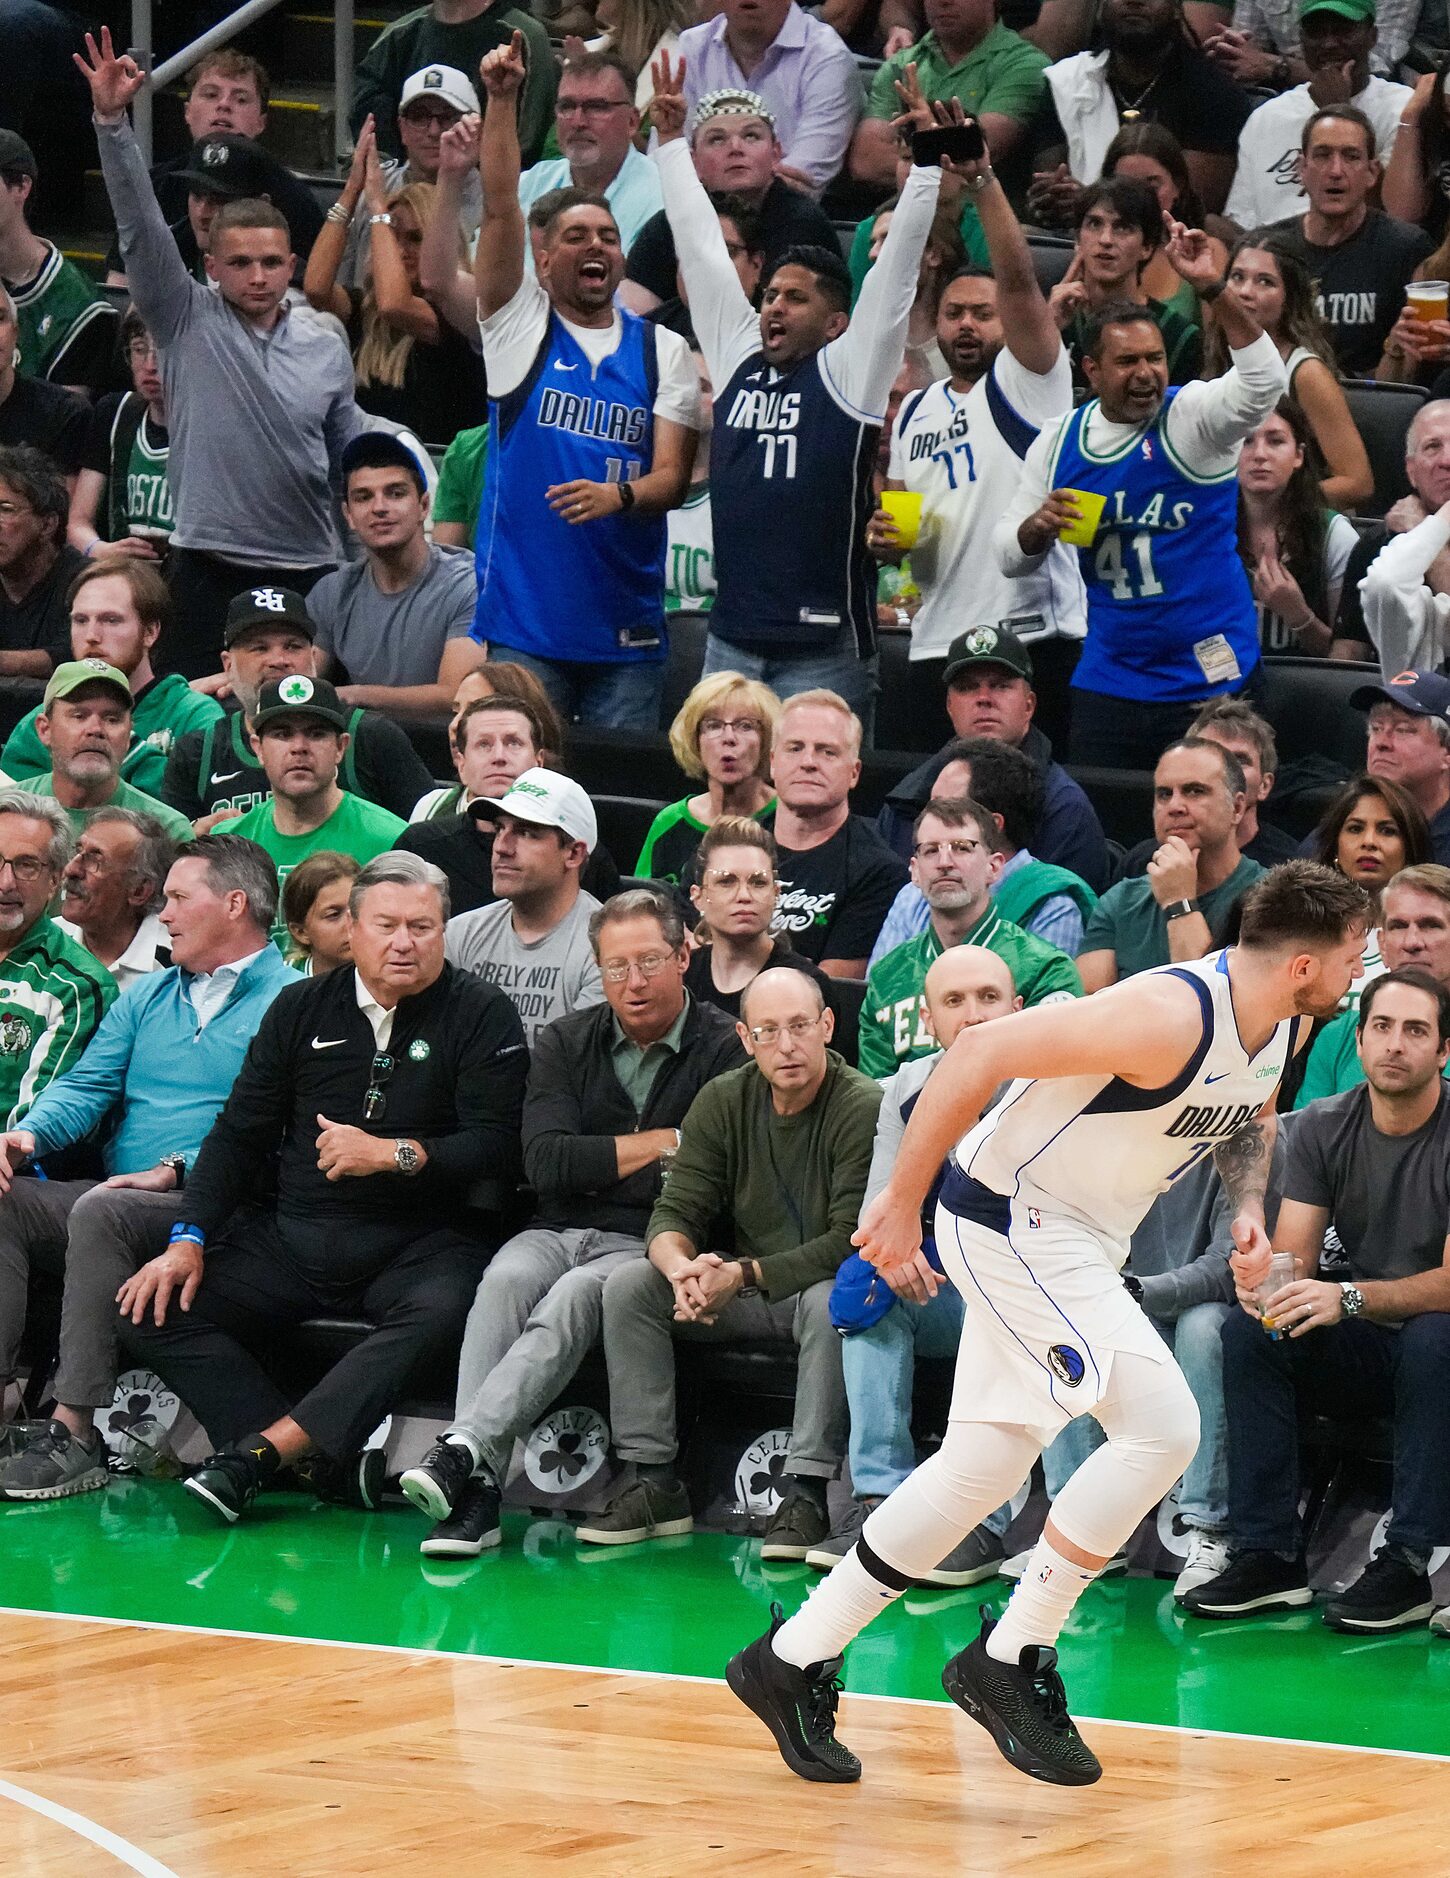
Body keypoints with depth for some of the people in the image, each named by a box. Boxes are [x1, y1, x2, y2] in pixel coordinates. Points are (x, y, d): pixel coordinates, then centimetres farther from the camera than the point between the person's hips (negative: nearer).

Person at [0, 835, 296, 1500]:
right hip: (120, 1195, 7)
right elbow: (87, 1084, 17)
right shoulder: (149, 995, 24)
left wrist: (176, 1170, -23)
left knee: (100, 1213, -35)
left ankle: (75, 1431, -36)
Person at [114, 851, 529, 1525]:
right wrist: (189, 1240, 1)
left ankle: (265, 1448, -37)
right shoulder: (301, 1009, 13)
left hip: (414, 1241, -3)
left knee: (441, 1312, -38)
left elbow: (496, 1145, -4)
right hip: (292, 1236, 3)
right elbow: (238, 1135, 14)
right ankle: (335, 1459, -27)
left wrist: (393, 1155, -16)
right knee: (150, 1312, -18)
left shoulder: (481, 1015, 3)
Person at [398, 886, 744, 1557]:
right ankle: (478, 1491, -41)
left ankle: (464, 1449, -47)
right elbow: (545, 1164, -1)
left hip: (646, 1246, -3)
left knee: (575, 1294, -35)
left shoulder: (725, 1051, 0)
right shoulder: (566, 1043, 13)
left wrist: (596, 1165, -9)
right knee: (505, 1279, -30)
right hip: (557, 1231, 3)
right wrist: (661, 1144, -5)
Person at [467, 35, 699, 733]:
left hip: (626, 626, 2)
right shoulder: (520, 324, 6)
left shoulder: (662, 349, 11)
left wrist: (618, 495, -19)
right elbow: (500, 208, -6)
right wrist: (500, 98, -16)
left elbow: (672, 476, 3)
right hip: (522, 616, -2)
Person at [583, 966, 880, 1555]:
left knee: (831, 1301, -38)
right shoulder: (723, 1102, -1)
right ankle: (651, 1480, -14)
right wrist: (682, 1268, -27)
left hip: (823, 1289, -5)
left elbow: (851, 1243, -23)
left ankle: (806, 1491, -33)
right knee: (628, 1283, -15)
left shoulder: (862, 1108, -18)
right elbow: (674, 1213, -3)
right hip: (739, 1293, 5)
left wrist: (744, 1275, -27)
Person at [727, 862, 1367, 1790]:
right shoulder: (1172, 1017, -28)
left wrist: (1249, 1203, 3)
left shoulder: (1285, 1028, 1)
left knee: (983, 1470, 12)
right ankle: (1012, 1659, -8)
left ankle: (794, 1660, 21)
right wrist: (903, 1200, -21)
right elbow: (983, 1054, -26)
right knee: (1162, 1423, -18)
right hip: (1011, 1216, -10)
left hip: (1079, 1240, 10)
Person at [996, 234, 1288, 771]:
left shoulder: (1191, 417, -6)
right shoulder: (1059, 443, 7)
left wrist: (1211, 286, -35)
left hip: (1207, 680, -4)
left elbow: (1264, 379, -26)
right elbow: (1008, 555, 11)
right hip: (1107, 681, 4)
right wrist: (1038, 527, -12)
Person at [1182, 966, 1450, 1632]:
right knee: (1248, 1328, -20)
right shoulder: (1322, 1128, -1)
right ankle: (1268, 1557, -21)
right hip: (1362, 1351, 5)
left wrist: (1349, 1297, -39)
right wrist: (1263, 1277, -30)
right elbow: (1294, 1257, -4)